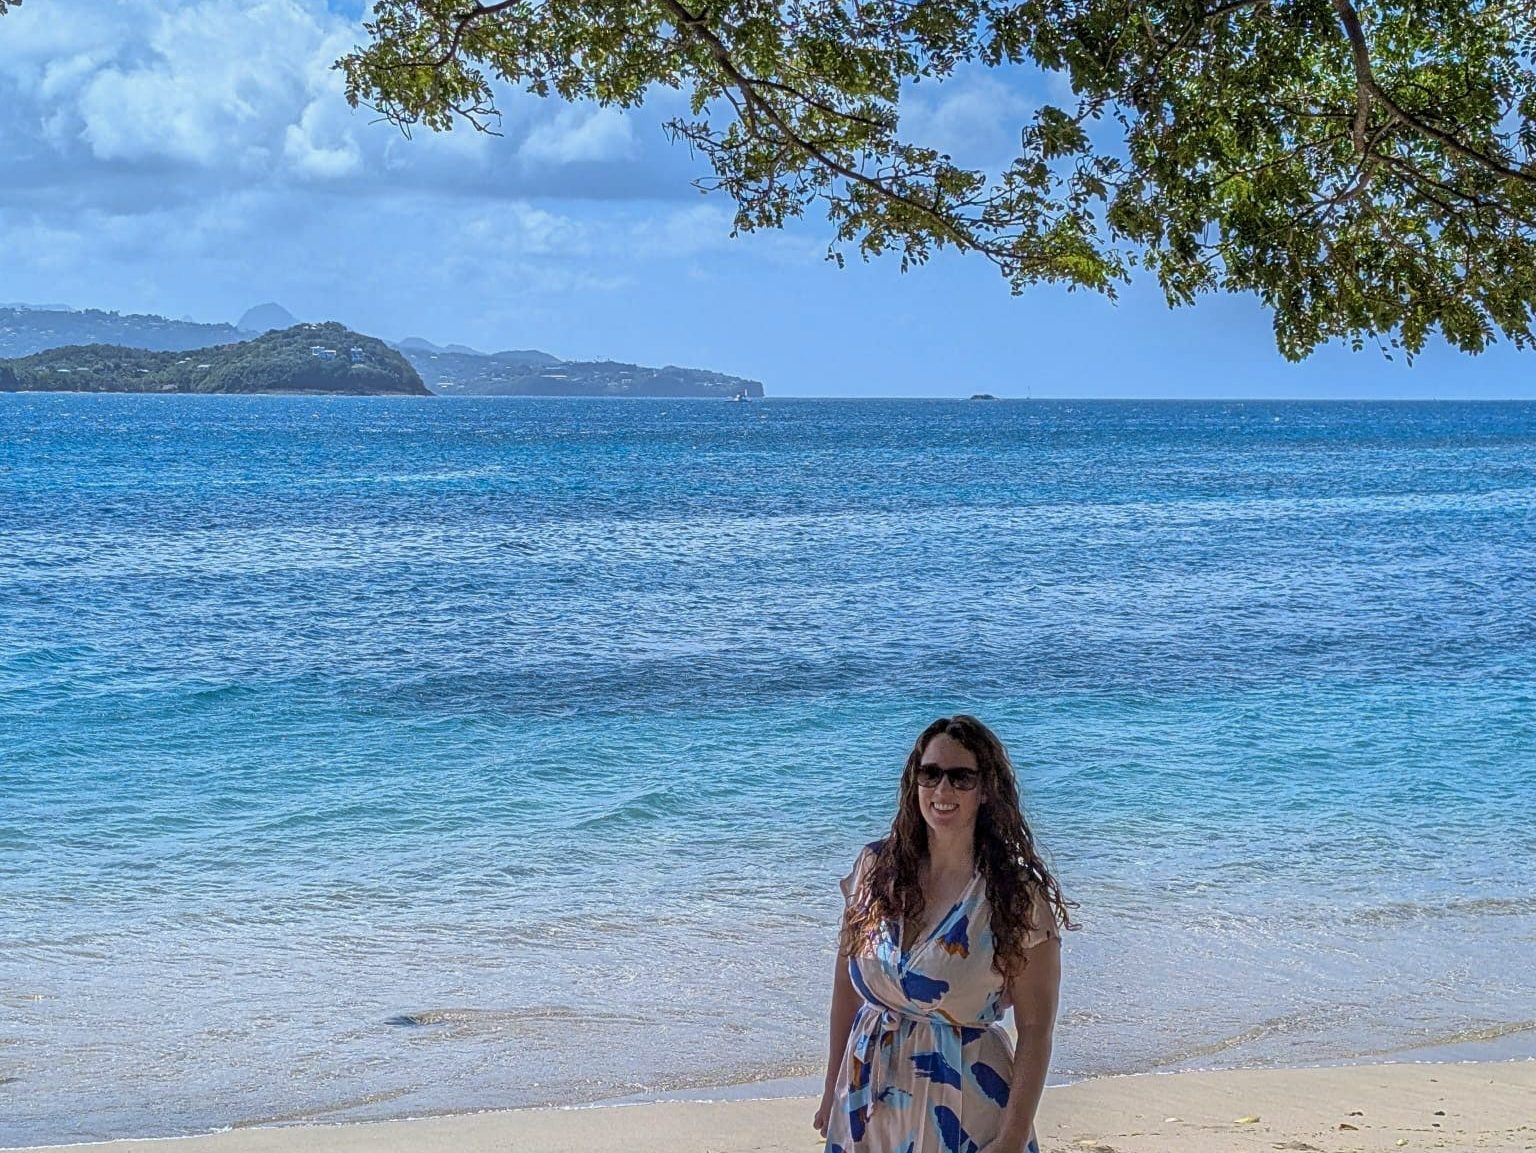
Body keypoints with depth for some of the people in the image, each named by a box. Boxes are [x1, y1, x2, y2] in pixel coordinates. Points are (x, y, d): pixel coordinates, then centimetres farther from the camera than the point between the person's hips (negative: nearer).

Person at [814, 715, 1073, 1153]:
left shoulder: (1017, 896, -13)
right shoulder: (875, 867, -2)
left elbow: (1035, 1031, -11)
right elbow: (846, 985, 8)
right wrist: (833, 1091, 10)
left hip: (963, 1110, -3)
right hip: (869, 1099, 4)